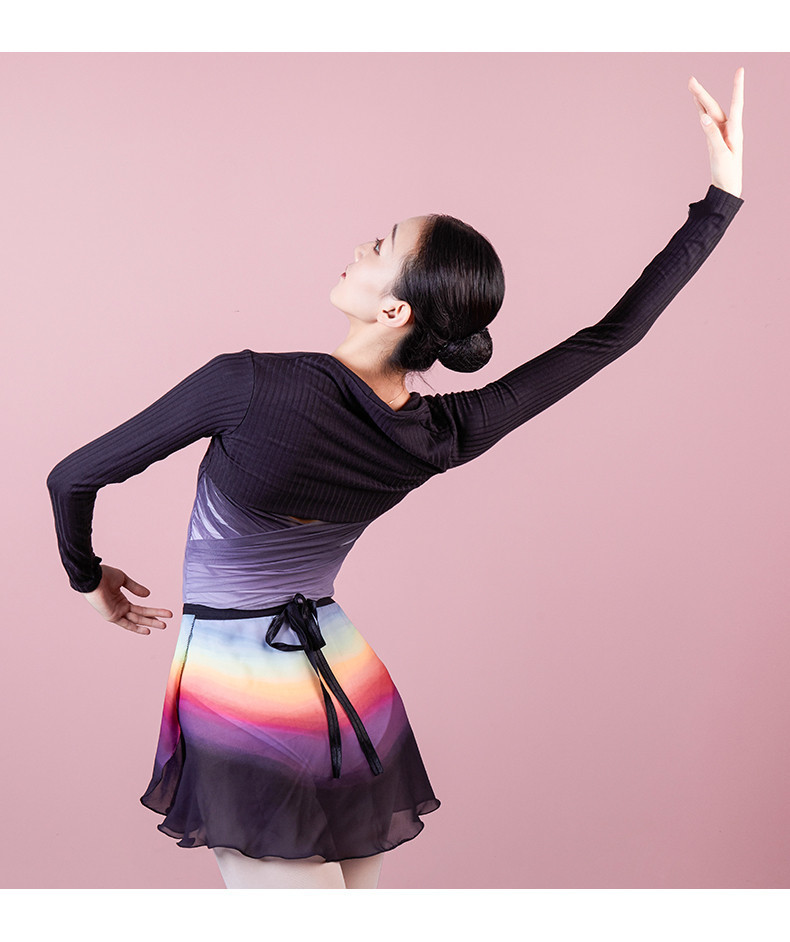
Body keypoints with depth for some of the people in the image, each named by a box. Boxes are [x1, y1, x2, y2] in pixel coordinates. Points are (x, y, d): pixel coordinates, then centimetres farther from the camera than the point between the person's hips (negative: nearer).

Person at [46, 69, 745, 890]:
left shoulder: (251, 384, -22)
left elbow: (72, 477, -10)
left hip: (237, 688, -5)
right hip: (346, 680, 5)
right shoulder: (445, 437, -10)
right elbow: (614, 333, -2)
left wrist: (88, 576, 11)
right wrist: (723, 194, 1)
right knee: (356, 880, 19)